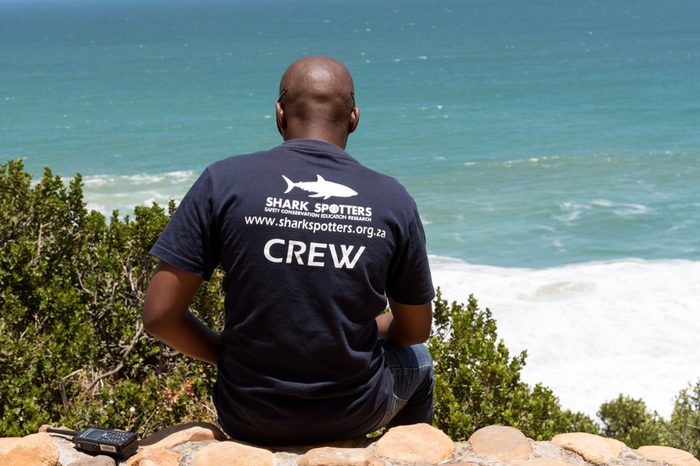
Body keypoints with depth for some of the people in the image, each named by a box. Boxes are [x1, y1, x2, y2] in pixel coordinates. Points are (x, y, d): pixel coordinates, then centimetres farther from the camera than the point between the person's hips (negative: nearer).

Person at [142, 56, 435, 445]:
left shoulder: (225, 182, -12)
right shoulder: (393, 199, -8)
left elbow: (159, 315, -11)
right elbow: (416, 329, 4)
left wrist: (225, 354, 6)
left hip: (248, 420, 0)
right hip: (355, 417, 0)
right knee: (416, 359, 35)